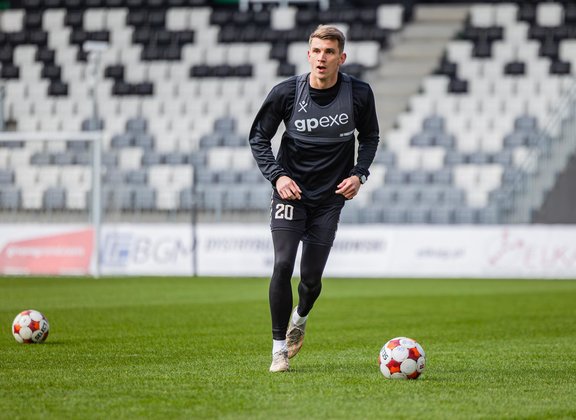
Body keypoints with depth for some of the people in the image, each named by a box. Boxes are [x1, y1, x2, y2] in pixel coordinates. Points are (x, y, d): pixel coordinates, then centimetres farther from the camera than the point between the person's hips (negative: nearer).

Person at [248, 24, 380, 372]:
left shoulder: (359, 94, -8)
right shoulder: (286, 92, -11)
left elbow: (370, 136, 10)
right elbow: (259, 138, 1)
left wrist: (359, 174, -5)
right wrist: (277, 176, -12)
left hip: (330, 198, 1)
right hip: (290, 191, -1)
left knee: (312, 276, 2)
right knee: (283, 265, -16)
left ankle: (300, 318, 38)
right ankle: (280, 349, -5)